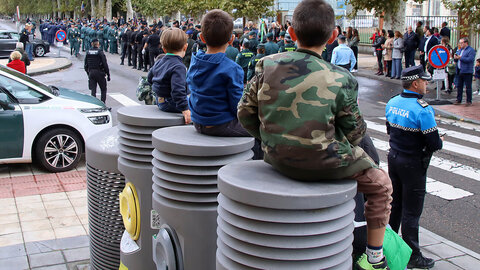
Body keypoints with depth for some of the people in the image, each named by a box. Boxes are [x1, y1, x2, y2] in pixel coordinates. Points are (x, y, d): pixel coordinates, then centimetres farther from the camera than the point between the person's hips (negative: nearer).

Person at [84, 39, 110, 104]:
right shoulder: (100, 52, -10)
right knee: (103, 89, 9)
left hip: (91, 73, 4)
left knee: (93, 90, 8)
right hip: (100, 73, -4)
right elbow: (105, 64, -12)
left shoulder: (88, 52, 3)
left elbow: (85, 65, 9)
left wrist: (88, 73, 21)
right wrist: (108, 74, -5)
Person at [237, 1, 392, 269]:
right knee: (380, 184, 20)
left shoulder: (266, 66, -7)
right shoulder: (340, 80, -16)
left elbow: (245, 112, 1)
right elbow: (355, 131, -6)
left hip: (277, 158, 5)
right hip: (323, 163, -5)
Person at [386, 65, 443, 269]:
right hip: (413, 165, -7)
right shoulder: (422, 109, -22)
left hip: (394, 158, 7)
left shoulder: (392, 103, 1)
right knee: (411, 211, 3)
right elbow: (434, 143, -21)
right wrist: (440, 142, 1)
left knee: (394, 204, 20)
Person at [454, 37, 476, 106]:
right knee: (459, 86, 10)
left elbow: (470, 59, -20)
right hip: (459, 71, 8)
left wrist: (460, 58, -19)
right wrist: (455, 57, 0)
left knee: (468, 87, -1)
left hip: (467, 72, -8)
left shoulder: (471, 50, -7)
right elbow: (456, 56, 24)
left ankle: (469, 101, 5)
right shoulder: (460, 50, 18)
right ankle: (458, 100, 18)